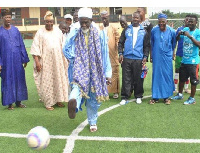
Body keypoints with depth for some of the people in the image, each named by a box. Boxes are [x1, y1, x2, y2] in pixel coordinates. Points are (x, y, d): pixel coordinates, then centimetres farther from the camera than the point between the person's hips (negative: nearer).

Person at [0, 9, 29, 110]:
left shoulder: (15, 30, 7)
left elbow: (21, 45, 9)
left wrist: (24, 59, 6)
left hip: (17, 60, 3)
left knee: (19, 80, 7)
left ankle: (18, 101, 20)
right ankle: (9, 103, 15)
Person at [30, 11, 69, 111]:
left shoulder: (58, 31, 7)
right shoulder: (40, 32, -4)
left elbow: (63, 45, 11)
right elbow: (35, 48, -6)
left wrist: (65, 58, 7)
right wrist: (37, 61, -13)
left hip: (58, 61, 4)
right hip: (46, 61, -4)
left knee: (58, 79, 9)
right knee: (47, 81, 0)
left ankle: (58, 99, 23)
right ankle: (48, 102, 10)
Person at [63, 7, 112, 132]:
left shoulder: (100, 35, -1)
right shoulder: (74, 35, 1)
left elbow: (105, 55, 1)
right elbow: (66, 50, 13)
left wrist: (108, 73, 0)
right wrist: (76, 59, -4)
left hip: (96, 71, 0)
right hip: (80, 70, 0)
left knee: (94, 98, 7)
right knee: (78, 84, -32)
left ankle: (93, 122, 24)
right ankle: (74, 100, -61)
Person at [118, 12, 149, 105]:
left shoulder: (143, 32, 10)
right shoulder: (126, 30, 11)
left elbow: (146, 46, 11)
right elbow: (121, 42, 10)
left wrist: (145, 56, -1)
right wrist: (120, 53, -3)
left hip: (138, 59, 0)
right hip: (126, 58, 0)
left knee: (138, 79, 5)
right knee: (126, 78, 1)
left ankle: (138, 96, 18)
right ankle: (124, 97, 8)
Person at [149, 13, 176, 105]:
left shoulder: (172, 31, -5)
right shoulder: (154, 30, -3)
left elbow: (174, 44, 11)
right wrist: (151, 55, 13)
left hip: (167, 57, 0)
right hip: (156, 57, 1)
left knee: (167, 76, 4)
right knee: (156, 76, 5)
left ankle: (166, 96, 17)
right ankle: (155, 96, 15)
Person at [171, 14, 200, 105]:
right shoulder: (185, 29, 6)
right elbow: (177, 39, 14)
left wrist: (190, 36, -27)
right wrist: (179, 34, -7)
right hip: (184, 60, 6)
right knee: (182, 78, 18)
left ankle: (192, 98, 16)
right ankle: (180, 95, 34)